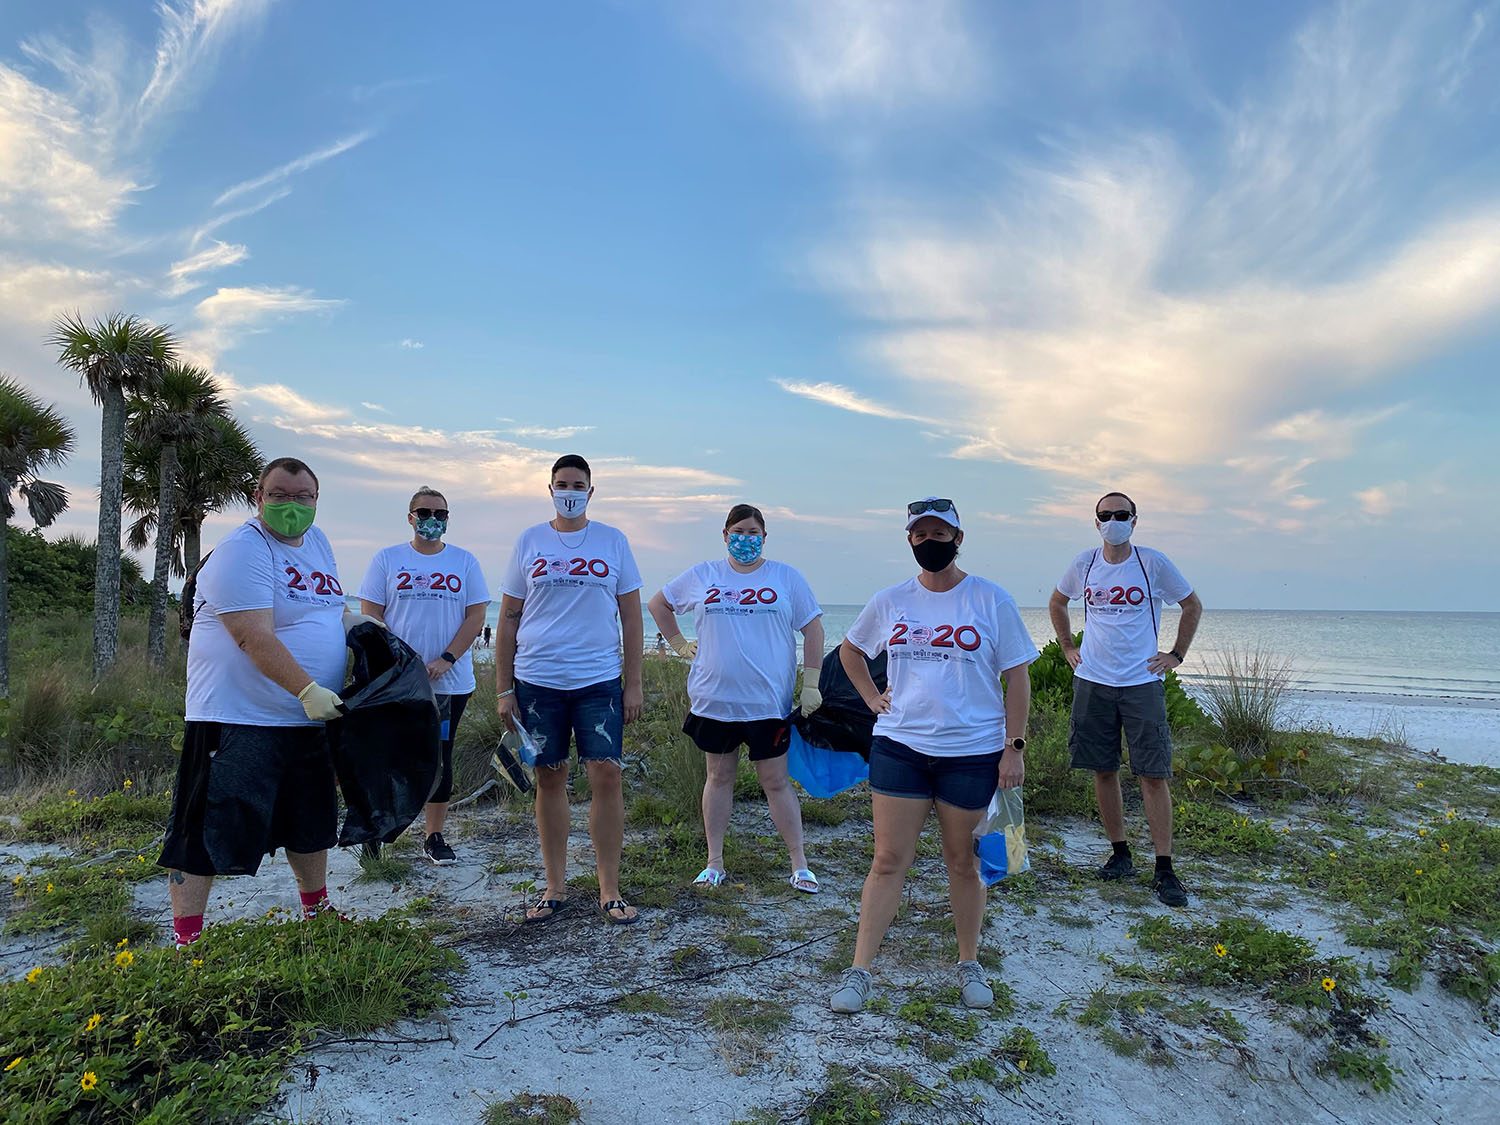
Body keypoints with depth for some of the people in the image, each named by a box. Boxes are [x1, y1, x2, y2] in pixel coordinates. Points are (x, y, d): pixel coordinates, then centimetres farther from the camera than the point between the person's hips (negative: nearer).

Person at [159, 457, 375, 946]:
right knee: (210, 830, -3)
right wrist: (308, 689, -29)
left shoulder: (317, 542, 10)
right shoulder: (243, 551, -17)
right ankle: (184, 936, 9)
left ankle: (317, 910, 38)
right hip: (239, 719, -9)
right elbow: (255, 638, -25)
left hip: (308, 718, 9)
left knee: (311, 822, 21)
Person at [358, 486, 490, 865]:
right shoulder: (387, 559, 4)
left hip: (450, 681, 1)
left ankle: (434, 836, 19)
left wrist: (446, 660, -11)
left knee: (440, 758, 7)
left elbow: (476, 616, 1)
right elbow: (370, 616, 1)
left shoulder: (464, 562, 6)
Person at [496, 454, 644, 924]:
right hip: (537, 682, 1)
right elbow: (508, 619, 8)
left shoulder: (613, 541, 5)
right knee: (549, 779, 7)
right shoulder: (529, 542, 6)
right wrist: (503, 689, 3)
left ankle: (609, 890, 8)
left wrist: (633, 684, 0)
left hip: (599, 681, -1)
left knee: (606, 775, -5)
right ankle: (556, 887, 20)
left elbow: (631, 617, 6)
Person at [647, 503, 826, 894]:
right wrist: (679, 644, 10)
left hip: (768, 701, -2)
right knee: (719, 777, 11)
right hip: (714, 698, 2)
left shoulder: (786, 577, 2)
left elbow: (813, 629, 3)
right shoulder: (701, 576, 6)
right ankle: (714, 862, 22)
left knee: (776, 781, 3)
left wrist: (810, 684, -3)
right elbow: (657, 604, 19)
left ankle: (799, 865, 13)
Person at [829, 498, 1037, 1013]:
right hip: (899, 746, 2)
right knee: (888, 860, 3)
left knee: (963, 863, 11)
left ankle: (969, 964, 31)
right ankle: (859, 971, 11)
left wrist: (1014, 747, -6)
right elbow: (850, 649, 20)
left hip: (973, 752, -1)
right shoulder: (889, 602, 4)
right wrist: (871, 696, 7)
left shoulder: (991, 600, -3)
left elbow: (1017, 677, -1)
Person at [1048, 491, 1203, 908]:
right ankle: (1120, 854, 22)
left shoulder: (1153, 564, -3)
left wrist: (1176, 655, 4)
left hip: (1142, 683, -3)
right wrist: (1067, 647, 13)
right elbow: (1057, 603, 22)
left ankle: (1164, 870, 5)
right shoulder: (1084, 564, 4)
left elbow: (1193, 607, 9)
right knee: (1104, 771, 8)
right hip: (1092, 682, 3)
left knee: (1154, 775, -4)